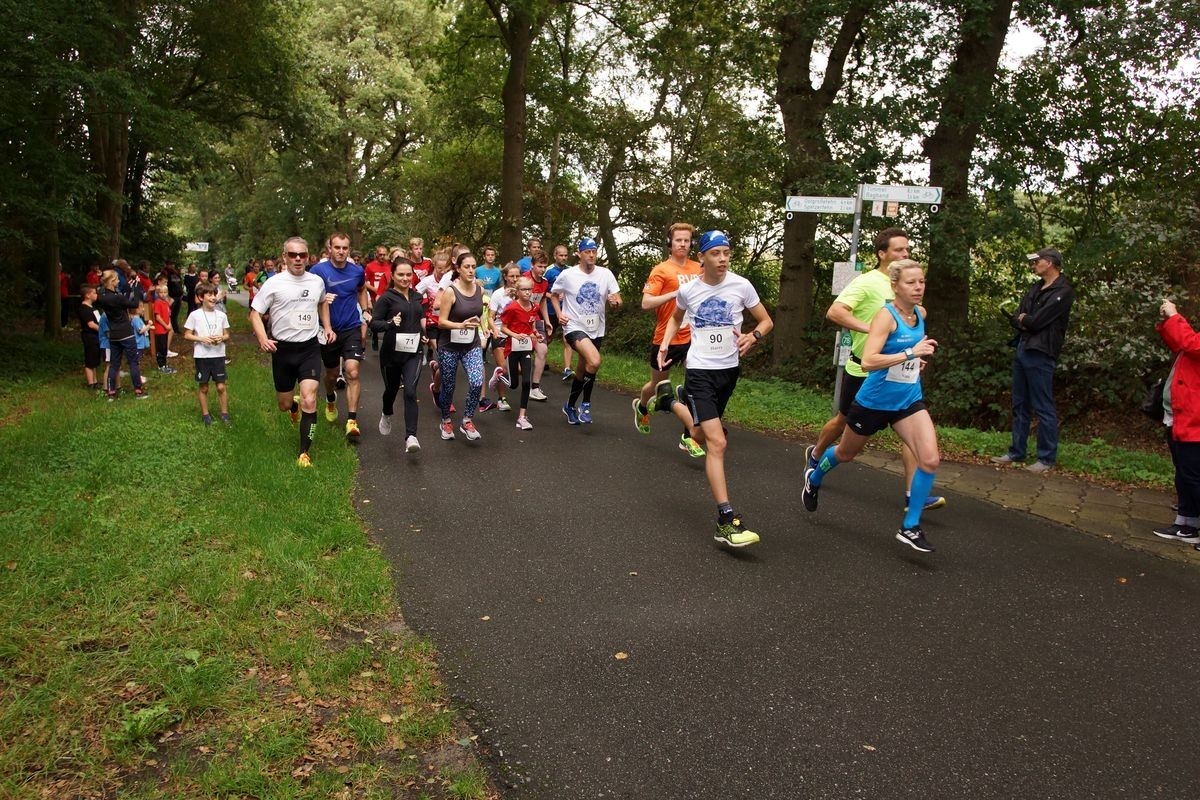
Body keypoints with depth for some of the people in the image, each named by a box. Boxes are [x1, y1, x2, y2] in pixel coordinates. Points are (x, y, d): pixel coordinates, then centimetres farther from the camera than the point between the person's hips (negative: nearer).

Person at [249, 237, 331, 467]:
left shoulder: (317, 281, 1)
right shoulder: (274, 283, -9)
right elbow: (255, 313, -6)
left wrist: (327, 327, 13)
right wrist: (262, 339, -22)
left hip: (310, 348, 1)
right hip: (283, 349, 0)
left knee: (309, 401, -14)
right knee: (284, 405, 12)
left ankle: (304, 453, -4)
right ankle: (294, 404, 52)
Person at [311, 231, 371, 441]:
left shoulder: (357, 271, -1)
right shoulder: (318, 270, -11)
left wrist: (365, 310, 9)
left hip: (352, 329, 0)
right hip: (328, 330, 0)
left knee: (352, 372, -15)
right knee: (332, 373, 17)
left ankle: (352, 421, -13)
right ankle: (331, 401, 50)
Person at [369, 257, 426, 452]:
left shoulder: (417, 297, 7)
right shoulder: (386, 298, -7)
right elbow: (373, 324, -11)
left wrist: (425, 334, 11)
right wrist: (390, 323, -29)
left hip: (413, 353, 2)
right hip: (391, 353, -2)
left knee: (410, 392, -15)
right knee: (391, 389, 18)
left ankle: (410, 436, -20)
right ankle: (386, 415, 51)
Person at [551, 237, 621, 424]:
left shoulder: (606, 274, -2)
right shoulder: (567, 275, -7)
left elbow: (618, 299, 1)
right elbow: (554, 295, 9)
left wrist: (615, 301, -22)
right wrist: (559, 313, -5)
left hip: (596, 330, 4)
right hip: (575, 327, -4)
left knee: (583, 370, 16)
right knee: (595, 361, -28)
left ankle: (570, 406, 39)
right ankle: (586, 404, -9)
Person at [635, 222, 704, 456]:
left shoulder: (698, 269, 6)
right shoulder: (661, 270, -8)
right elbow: (646, 303, -17)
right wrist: (677, 293, -24)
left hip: (693, 337, 3)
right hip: (666, 338, -3)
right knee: (658, 384, 18)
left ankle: (689, 436, -7)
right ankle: (641, 406, 52)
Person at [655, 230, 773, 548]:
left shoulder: (741, 286, -6)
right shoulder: (687, 289, -3)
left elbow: (766, 321, 5)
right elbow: (676, 318, 19)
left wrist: (752, 336, -16)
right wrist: (664, 344, 3)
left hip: (729, 369, 3)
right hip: (700, 370, -3)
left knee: (702, 436, 22)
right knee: (717, 442, -17)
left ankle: (674, 401, 57)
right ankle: (727, 520, -19)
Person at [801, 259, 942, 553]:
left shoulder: (921, 313, 1)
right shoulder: (886, 315, -20)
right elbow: (867, 361, -33)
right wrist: (910, 353, -36)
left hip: (909, 401, 5)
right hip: (874, 402, -5)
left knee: (930, 460, -14)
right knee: (846, 453, 18)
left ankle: (910, 527, 0)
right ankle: (814, 478, 51)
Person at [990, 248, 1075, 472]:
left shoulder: (1063, 291, -11)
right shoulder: (1035, 287, 16)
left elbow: (1036, 321, -17)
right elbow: (1016, 318, 13)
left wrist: (1023, 320, 2)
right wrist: (1024, 320, -8)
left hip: (1040, 353, -9)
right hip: (1022, 349, 9)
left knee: (1043, 408, -3)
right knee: (1020, 405, 13)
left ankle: (1047, 458, 5)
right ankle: (1016, 452, 21)